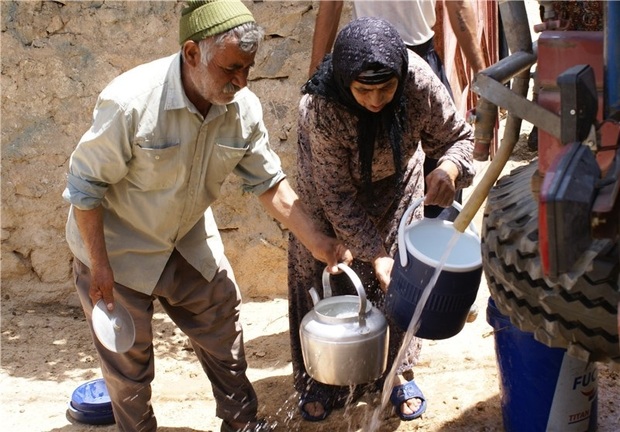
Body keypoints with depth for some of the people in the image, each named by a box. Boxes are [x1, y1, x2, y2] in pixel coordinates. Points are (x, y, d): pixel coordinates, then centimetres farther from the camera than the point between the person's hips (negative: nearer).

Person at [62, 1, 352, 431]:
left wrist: (318, 242, -12)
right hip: (118, 249, -4)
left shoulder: (244, 107, -17)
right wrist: (99, 266, -17)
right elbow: (85, 185, -21)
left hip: (190, 243, 5)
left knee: (223, 331, 15)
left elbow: (269, 182, -5)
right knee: (129, 364, 9)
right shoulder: (130, 101, -32)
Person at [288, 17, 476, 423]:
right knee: (323, 272, 2)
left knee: (399, 270, 3)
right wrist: (374, 253, -34)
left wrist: (447, 169, -42)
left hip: (395, 178, 2)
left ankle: (399, 370, 23)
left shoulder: (419, 79, -34)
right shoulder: (322, 108, -38)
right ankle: (320, 379, 21)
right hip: (330, 181, -2)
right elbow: (339, 196, -30)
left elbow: (459, 136, -19)